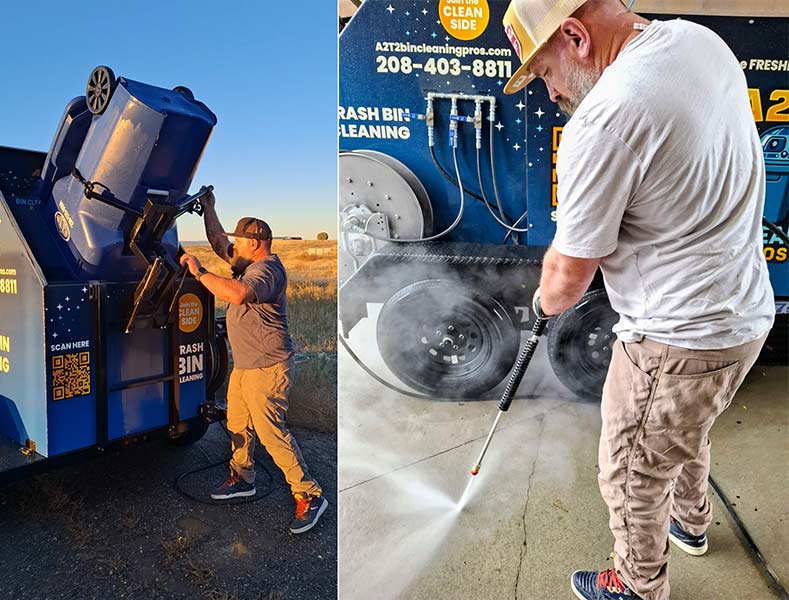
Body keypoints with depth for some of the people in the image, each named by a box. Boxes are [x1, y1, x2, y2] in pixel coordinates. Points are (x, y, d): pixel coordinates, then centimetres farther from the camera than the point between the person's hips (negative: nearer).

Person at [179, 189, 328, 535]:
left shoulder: (267, 269, -20)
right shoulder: (249, 264, 12)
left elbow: (237, 294, -38)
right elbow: (218, 242, 24)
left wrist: (199, 272, -29)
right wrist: (208, 207, 23)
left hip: (267, 368, -10)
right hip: (243, 366, 10)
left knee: (271, 431, -9)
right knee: (237, 425, 19)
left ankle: (309, 496, 0)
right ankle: (242, 479, 38)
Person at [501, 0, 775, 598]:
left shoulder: (603, 119, -27)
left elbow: (569, 278, -19)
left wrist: (547, 300, 5)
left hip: (675, 340, -9)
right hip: (747, 311, 9)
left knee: (631, 478, 15)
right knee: (686, 434, 33)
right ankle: (691, 522, 60)